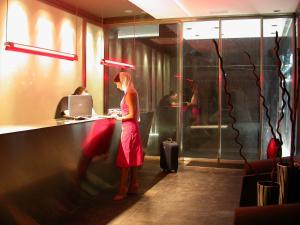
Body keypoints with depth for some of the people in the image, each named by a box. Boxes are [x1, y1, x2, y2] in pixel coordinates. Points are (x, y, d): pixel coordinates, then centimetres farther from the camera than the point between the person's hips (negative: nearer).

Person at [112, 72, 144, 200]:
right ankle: (133, 186, 21)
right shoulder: (131, 93, 13)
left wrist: (119, 118, -10)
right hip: (131, 128, 10)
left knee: (125, 161, -8)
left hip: (129, 128, -10)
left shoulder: (129, 94, -15)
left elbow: (132, 115, -19)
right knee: (132, 159, 13)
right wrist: (120, 115, 10)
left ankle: (122, 191, -4)